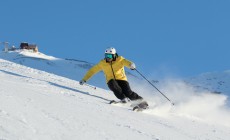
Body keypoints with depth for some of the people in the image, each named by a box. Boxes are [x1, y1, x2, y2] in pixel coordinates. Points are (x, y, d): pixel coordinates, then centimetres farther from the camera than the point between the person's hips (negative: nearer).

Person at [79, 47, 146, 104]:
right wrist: (84, 79, 8)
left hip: (121, 79, -1)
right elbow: (93, 70, 9)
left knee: (128, 93, -21)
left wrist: (131, 65, -50)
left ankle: (139, 99, 2)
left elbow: (126, 62, -25)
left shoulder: (119, 60, -5)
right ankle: (123, 99, -29)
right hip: (111, 81, 1)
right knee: (114, 85, -34)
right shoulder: (102, 63, 1)